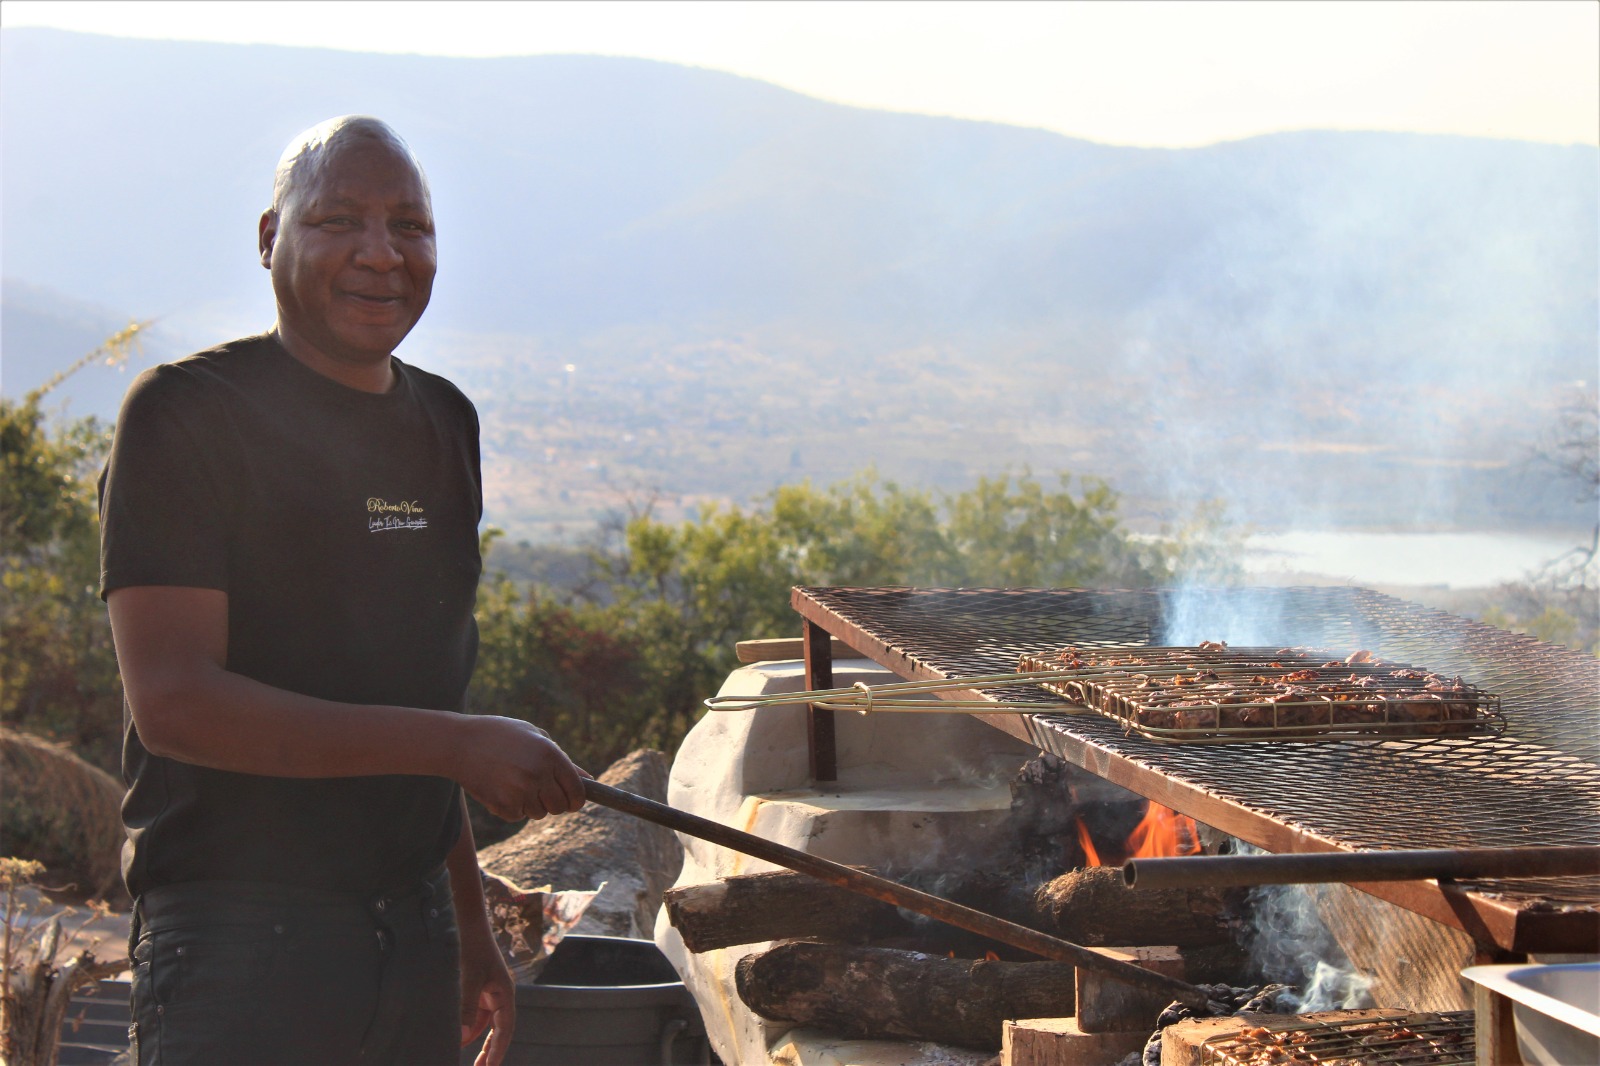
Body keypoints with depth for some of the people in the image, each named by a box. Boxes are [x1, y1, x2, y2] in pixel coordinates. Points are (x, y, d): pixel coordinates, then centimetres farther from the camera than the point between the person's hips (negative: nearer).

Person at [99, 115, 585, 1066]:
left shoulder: (445, 424, 14)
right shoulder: (188, 415, -8)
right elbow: (172, 702, -18)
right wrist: (456, 745, -20)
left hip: (415, 931, 6)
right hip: (238, 934, -6)